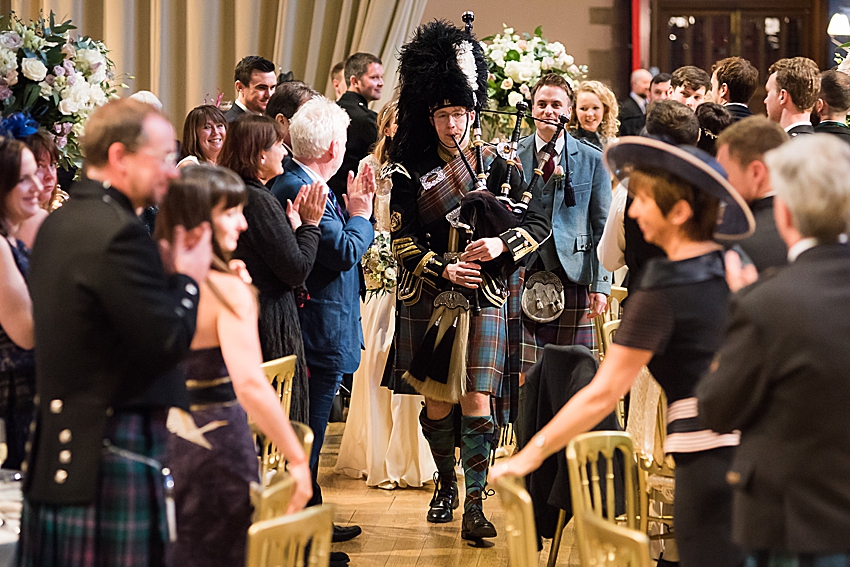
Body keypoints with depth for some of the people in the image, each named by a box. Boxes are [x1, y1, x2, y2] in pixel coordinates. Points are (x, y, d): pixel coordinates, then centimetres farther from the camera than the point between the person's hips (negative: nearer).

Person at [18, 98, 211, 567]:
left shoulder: (57, 224, 13)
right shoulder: (118, 232, -18)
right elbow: (167, 344, -18)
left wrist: (166, 269, 9)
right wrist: (187, 278, -2)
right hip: (112, 453, -10)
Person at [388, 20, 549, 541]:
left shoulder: (498, 166, 3)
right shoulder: (411, 173, 2)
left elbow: (539, 224, 4)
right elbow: (403, 240, -1)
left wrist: (500, 245, -14)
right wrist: (444, 269, -14)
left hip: (486, 300, -1)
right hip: (429, 301, 1)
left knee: (478, 401, -9)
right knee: (438, 402, 9)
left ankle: (475, 505, -7)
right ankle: (446, 484, 32)